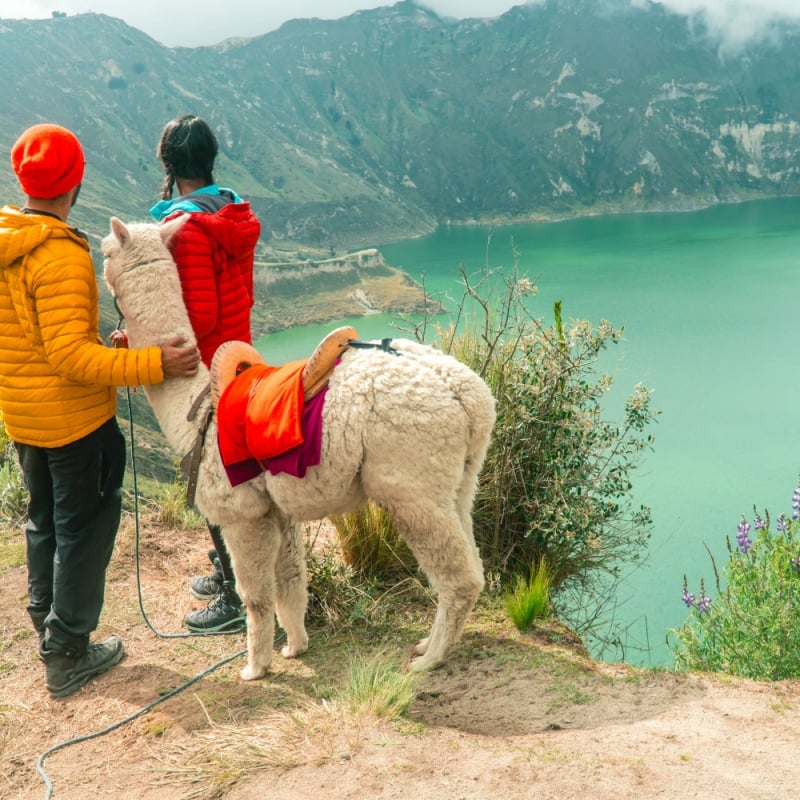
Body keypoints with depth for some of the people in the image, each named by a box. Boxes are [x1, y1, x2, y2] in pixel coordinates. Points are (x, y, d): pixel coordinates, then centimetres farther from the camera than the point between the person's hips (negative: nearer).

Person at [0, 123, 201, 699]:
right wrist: (154, 363, -30)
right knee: (84, 527, 6)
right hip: (76, 417, -8)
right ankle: (68, 656, 16)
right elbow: (71, 356, -29)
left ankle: (48, 629, 35)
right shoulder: (60, 254, -24)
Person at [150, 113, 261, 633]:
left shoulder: (186, 226, -22)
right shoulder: (235, 211, 4)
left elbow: (201, 316, -24)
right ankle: (230, 569, 36)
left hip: (203, 370, -9)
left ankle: (237, 596, 13)